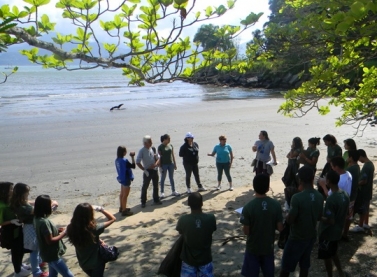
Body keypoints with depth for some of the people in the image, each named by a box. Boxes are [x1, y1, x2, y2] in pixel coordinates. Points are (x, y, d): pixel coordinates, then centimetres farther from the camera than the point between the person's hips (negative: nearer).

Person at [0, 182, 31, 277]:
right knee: (15, 251, 8)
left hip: (17, 229, 8)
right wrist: (12, 221, -29)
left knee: (21, 249, 22)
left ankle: (19, 265, 45)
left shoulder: (12, 201, -2)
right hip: (9, 231, -8)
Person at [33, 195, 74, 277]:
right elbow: (50, 240, -24)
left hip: (50, 254, 10)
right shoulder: (44, 222, -27)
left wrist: (57, 231, 4)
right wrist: (63, 233, -16)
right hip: (52, 255, -10)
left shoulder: (38, 219, 3)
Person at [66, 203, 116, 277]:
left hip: (83, 263, 5)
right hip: (96, 262, -4)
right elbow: (112, 219, -21)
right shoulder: (94, 229, -33)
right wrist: (100, 209, -17)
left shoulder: (71, 229, -20)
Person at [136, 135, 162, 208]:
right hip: (148, 171, -5)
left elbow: (158, 158, 6)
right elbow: (137, 162, -14)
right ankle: (143, 202, 15)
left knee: (156, 186, 15)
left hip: (155, 170, 5)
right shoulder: (142, 151, -12)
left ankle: (156, 200, 29)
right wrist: (144, 170, -17)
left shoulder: (153, 149, 2)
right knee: (145, 187, 4)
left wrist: (155, 164, -13)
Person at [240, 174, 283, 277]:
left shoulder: (248, 207, -20)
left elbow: (246, 231, -15)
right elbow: (280, 228, -7)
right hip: (269, 247, 3)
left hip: (253, 248, -3)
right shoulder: (276, 205, -12)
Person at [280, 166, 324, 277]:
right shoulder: (319, 196, -5)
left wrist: (287, 216, 0)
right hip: (311, 236, 6)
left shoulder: (297, 198, -26)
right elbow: (319, 217, 7)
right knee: (304, 264, 20)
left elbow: (290, 220, -21)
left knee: (286, 265, 10)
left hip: (297, 238, -6)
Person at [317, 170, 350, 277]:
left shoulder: (331, 199, -30)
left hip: (328, 233, -8)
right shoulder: (345, 195, -4)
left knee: (327, 257, 12)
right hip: (337, 231, 8)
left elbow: (330, 221, -26)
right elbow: (345, 213, 8)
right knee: (333, 253, 28)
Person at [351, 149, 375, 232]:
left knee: (361, 209, 3)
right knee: (366, 208, 20)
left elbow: (364, 181, -26)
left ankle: (360, 226, 13)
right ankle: (366, 224, 31)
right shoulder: (370, 164, 4)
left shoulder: (366, 166, -26)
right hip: (368, 190, 9)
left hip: (363, 191, -9)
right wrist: (359, 181, 16)